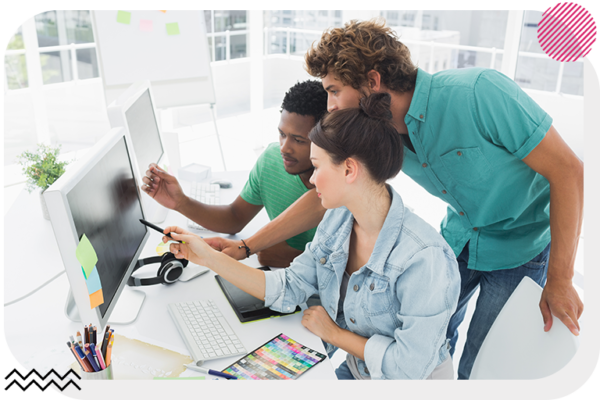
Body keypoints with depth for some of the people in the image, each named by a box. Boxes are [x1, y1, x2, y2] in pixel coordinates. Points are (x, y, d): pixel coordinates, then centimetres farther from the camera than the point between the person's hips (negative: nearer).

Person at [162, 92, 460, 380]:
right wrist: (209, 257, -9)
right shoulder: (337, 220, -8)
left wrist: (334, 333, -14)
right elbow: (288, 289, -4)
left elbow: (408, 366, -27)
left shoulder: (424, 258, -30)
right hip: (351, 369, 6)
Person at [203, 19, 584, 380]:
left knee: (480, 369, 2)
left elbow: (567, 168, -26)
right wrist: (245, 247, -8)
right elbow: (327, 196, -5)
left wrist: (560, 279, -21)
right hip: (460, 237, 5)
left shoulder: (479, 92, -32)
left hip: (521, 245, -5)